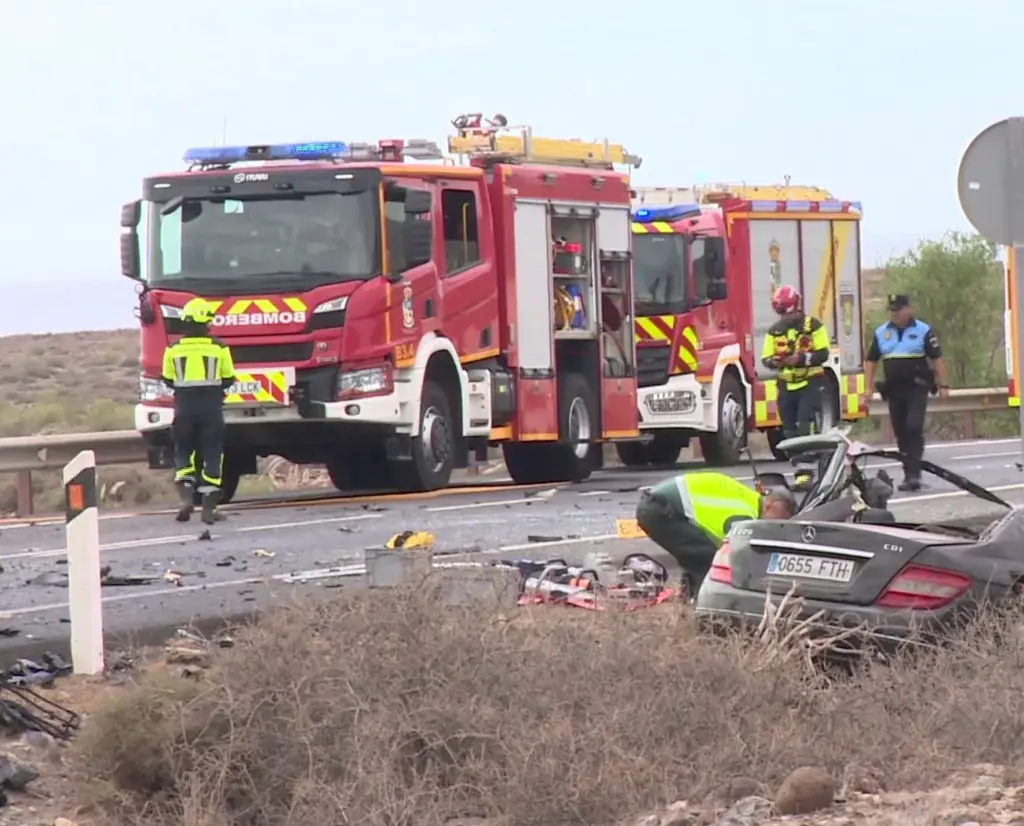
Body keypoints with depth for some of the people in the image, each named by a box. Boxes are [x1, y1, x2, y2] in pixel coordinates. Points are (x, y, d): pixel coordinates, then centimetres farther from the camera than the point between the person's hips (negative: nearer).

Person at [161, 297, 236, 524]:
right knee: (212, 455, 6)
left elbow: (168, 381, 7)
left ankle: (186, 496, -8)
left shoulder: (174, 349, -2)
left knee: (183, 452, 13)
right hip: (211, 408, -1)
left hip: (184, 408, 1)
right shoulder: (219, 348, -5)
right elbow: (228, 379, 3)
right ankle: (209, 507, 3)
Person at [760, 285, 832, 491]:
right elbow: (766, 358, 6)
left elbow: (823, 354, -10)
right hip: (786, 386, 5)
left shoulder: (813, 326, -4)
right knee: (790, 431, 6)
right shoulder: (774, 331, 8)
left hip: (810, 383, -5)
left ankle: (804, 472, -19)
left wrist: (801, 359, -24)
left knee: (806, 427, -15)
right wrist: (773, 362, -17)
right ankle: (800, 471, 14)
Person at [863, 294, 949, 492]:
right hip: (894, 390, 4)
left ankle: (913, 473, -18)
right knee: (901, 433, 7)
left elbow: (937, 358, -1)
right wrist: (869, 387, 5)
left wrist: (943, 385, -6)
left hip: (917, 388, -4)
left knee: (914, 428, -17)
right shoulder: (881, 333, 9)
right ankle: (910, 474, 14)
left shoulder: (923, 331, -1)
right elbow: (870, 361, 13)